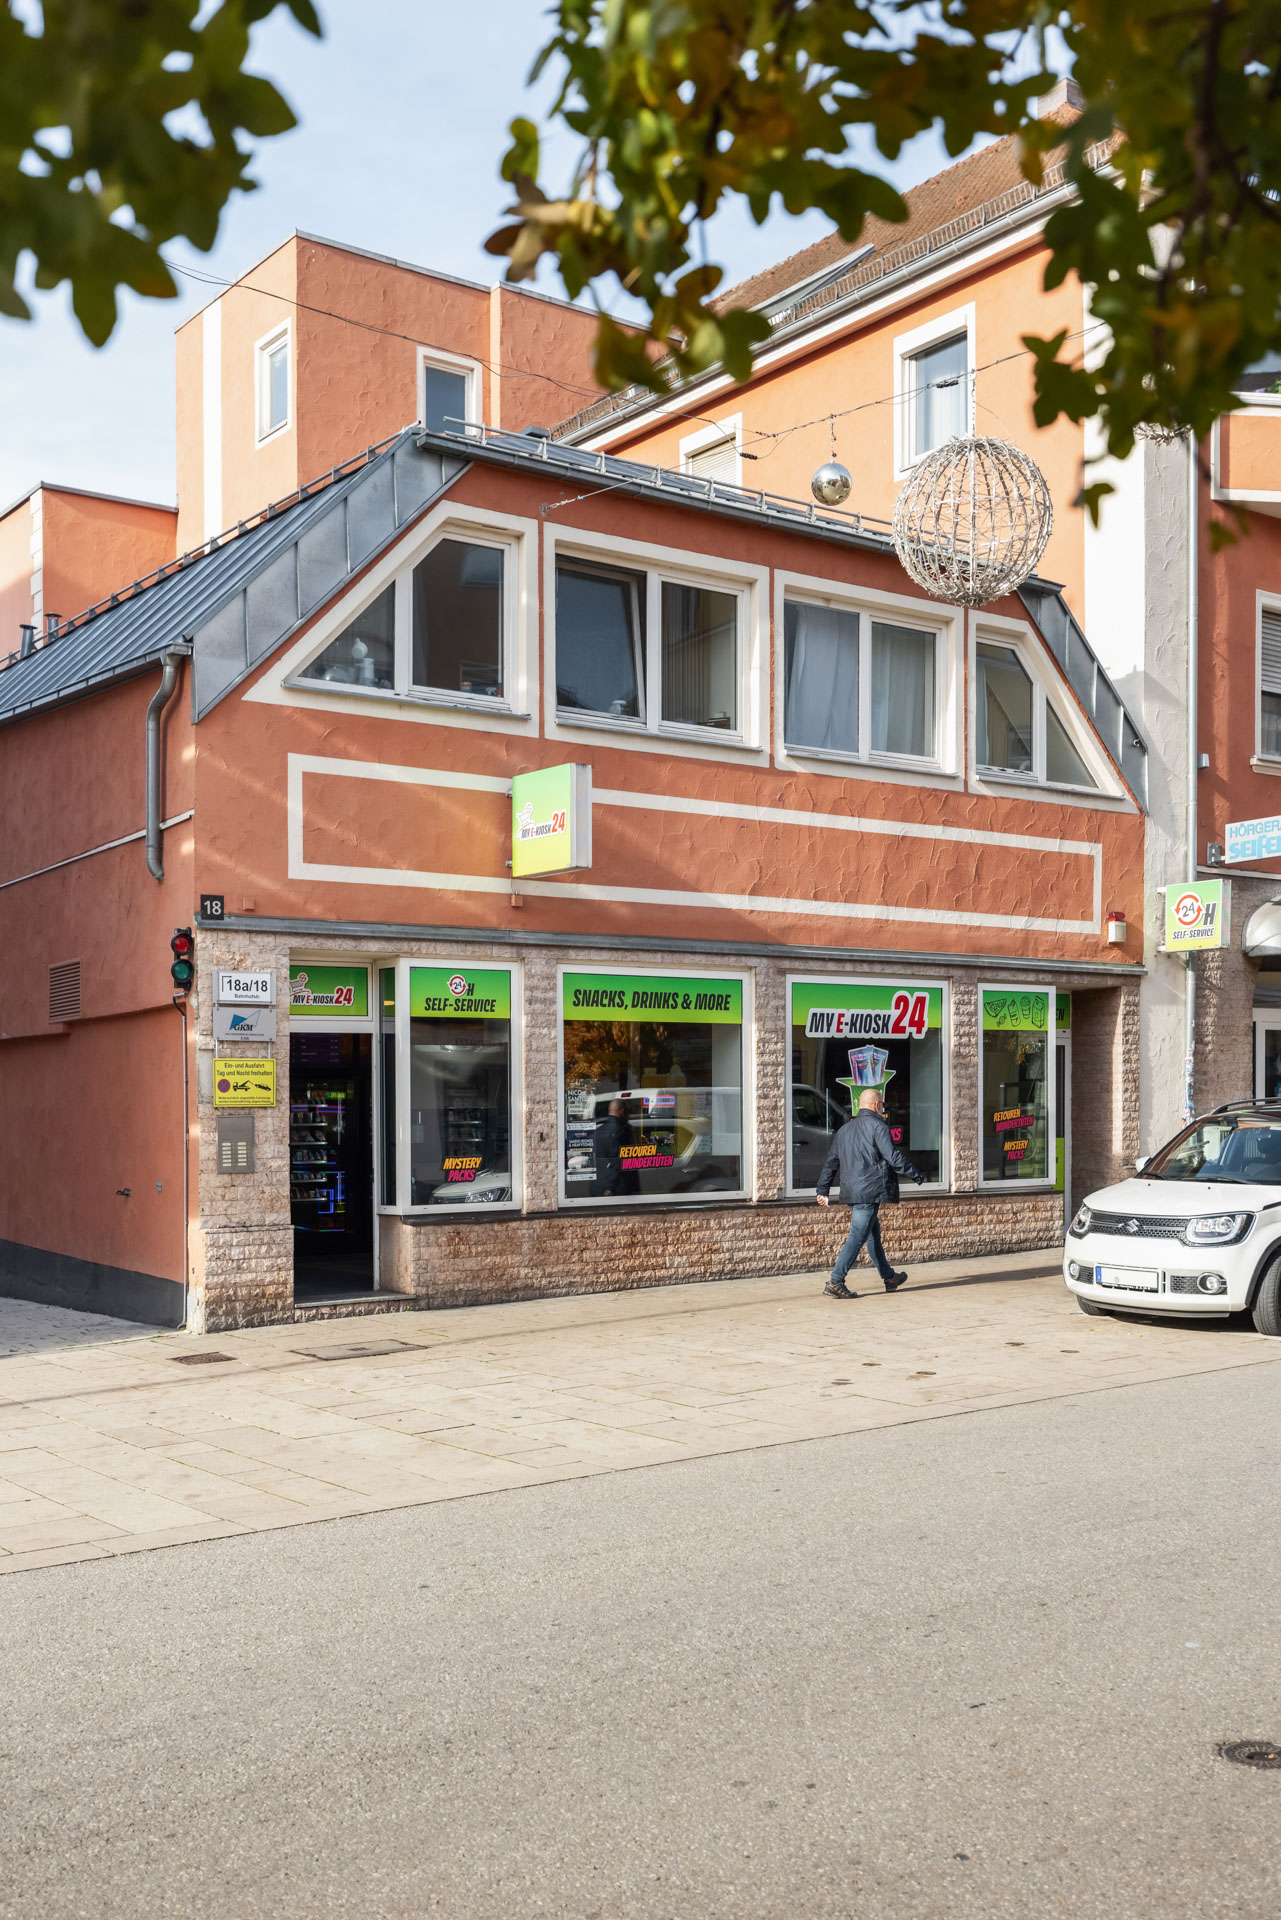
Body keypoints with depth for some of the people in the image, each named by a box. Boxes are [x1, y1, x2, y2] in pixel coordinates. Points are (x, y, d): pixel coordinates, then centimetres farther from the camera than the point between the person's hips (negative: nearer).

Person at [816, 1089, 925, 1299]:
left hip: (851, 1193, 9)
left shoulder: (845, 1129, 17)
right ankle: (835, 1282, -13)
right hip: (869, 1191, -9)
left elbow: (831, 1162, 18)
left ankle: (889, 1278, 29)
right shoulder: (877, 1126, -8)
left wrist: (823, 1190, 21)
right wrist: (917, 1175, -2)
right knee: (857, 1237, -9)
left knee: (873, 1234, 18)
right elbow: (894, 1158, -14)